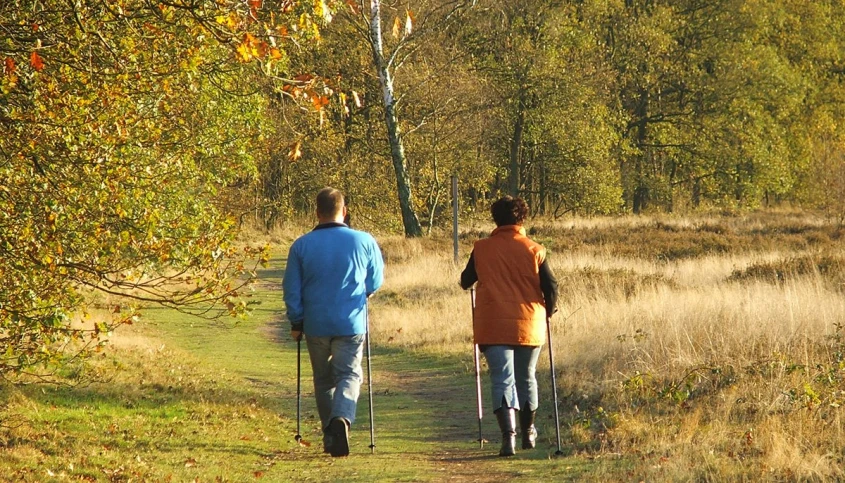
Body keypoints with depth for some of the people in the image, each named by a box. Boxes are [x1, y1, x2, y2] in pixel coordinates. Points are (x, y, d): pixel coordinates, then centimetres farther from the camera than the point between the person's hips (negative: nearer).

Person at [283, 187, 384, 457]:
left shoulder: (301, 245, -2)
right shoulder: (364, 241, -3)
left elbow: (291, 289, 2)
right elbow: (376, 282, 11)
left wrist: (296, 322, 13)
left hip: (315, 324, 1)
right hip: (351, 324, -1)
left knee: (324, 381, 15)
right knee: (349, 375, 2)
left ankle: (330, 435, 18)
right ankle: (342, 418, -25)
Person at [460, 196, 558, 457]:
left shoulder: (482, 249, -1)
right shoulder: (534, 250, -2)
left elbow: (465, 281, 10)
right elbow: (551, 286, -3)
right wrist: (548, 310, 16)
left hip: (493, 325, -1)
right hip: (529, 325, 1)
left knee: (503, 380, -4)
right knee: (527, 379, 18)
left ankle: (508, 435, -23)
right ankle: (528, 433, 33)